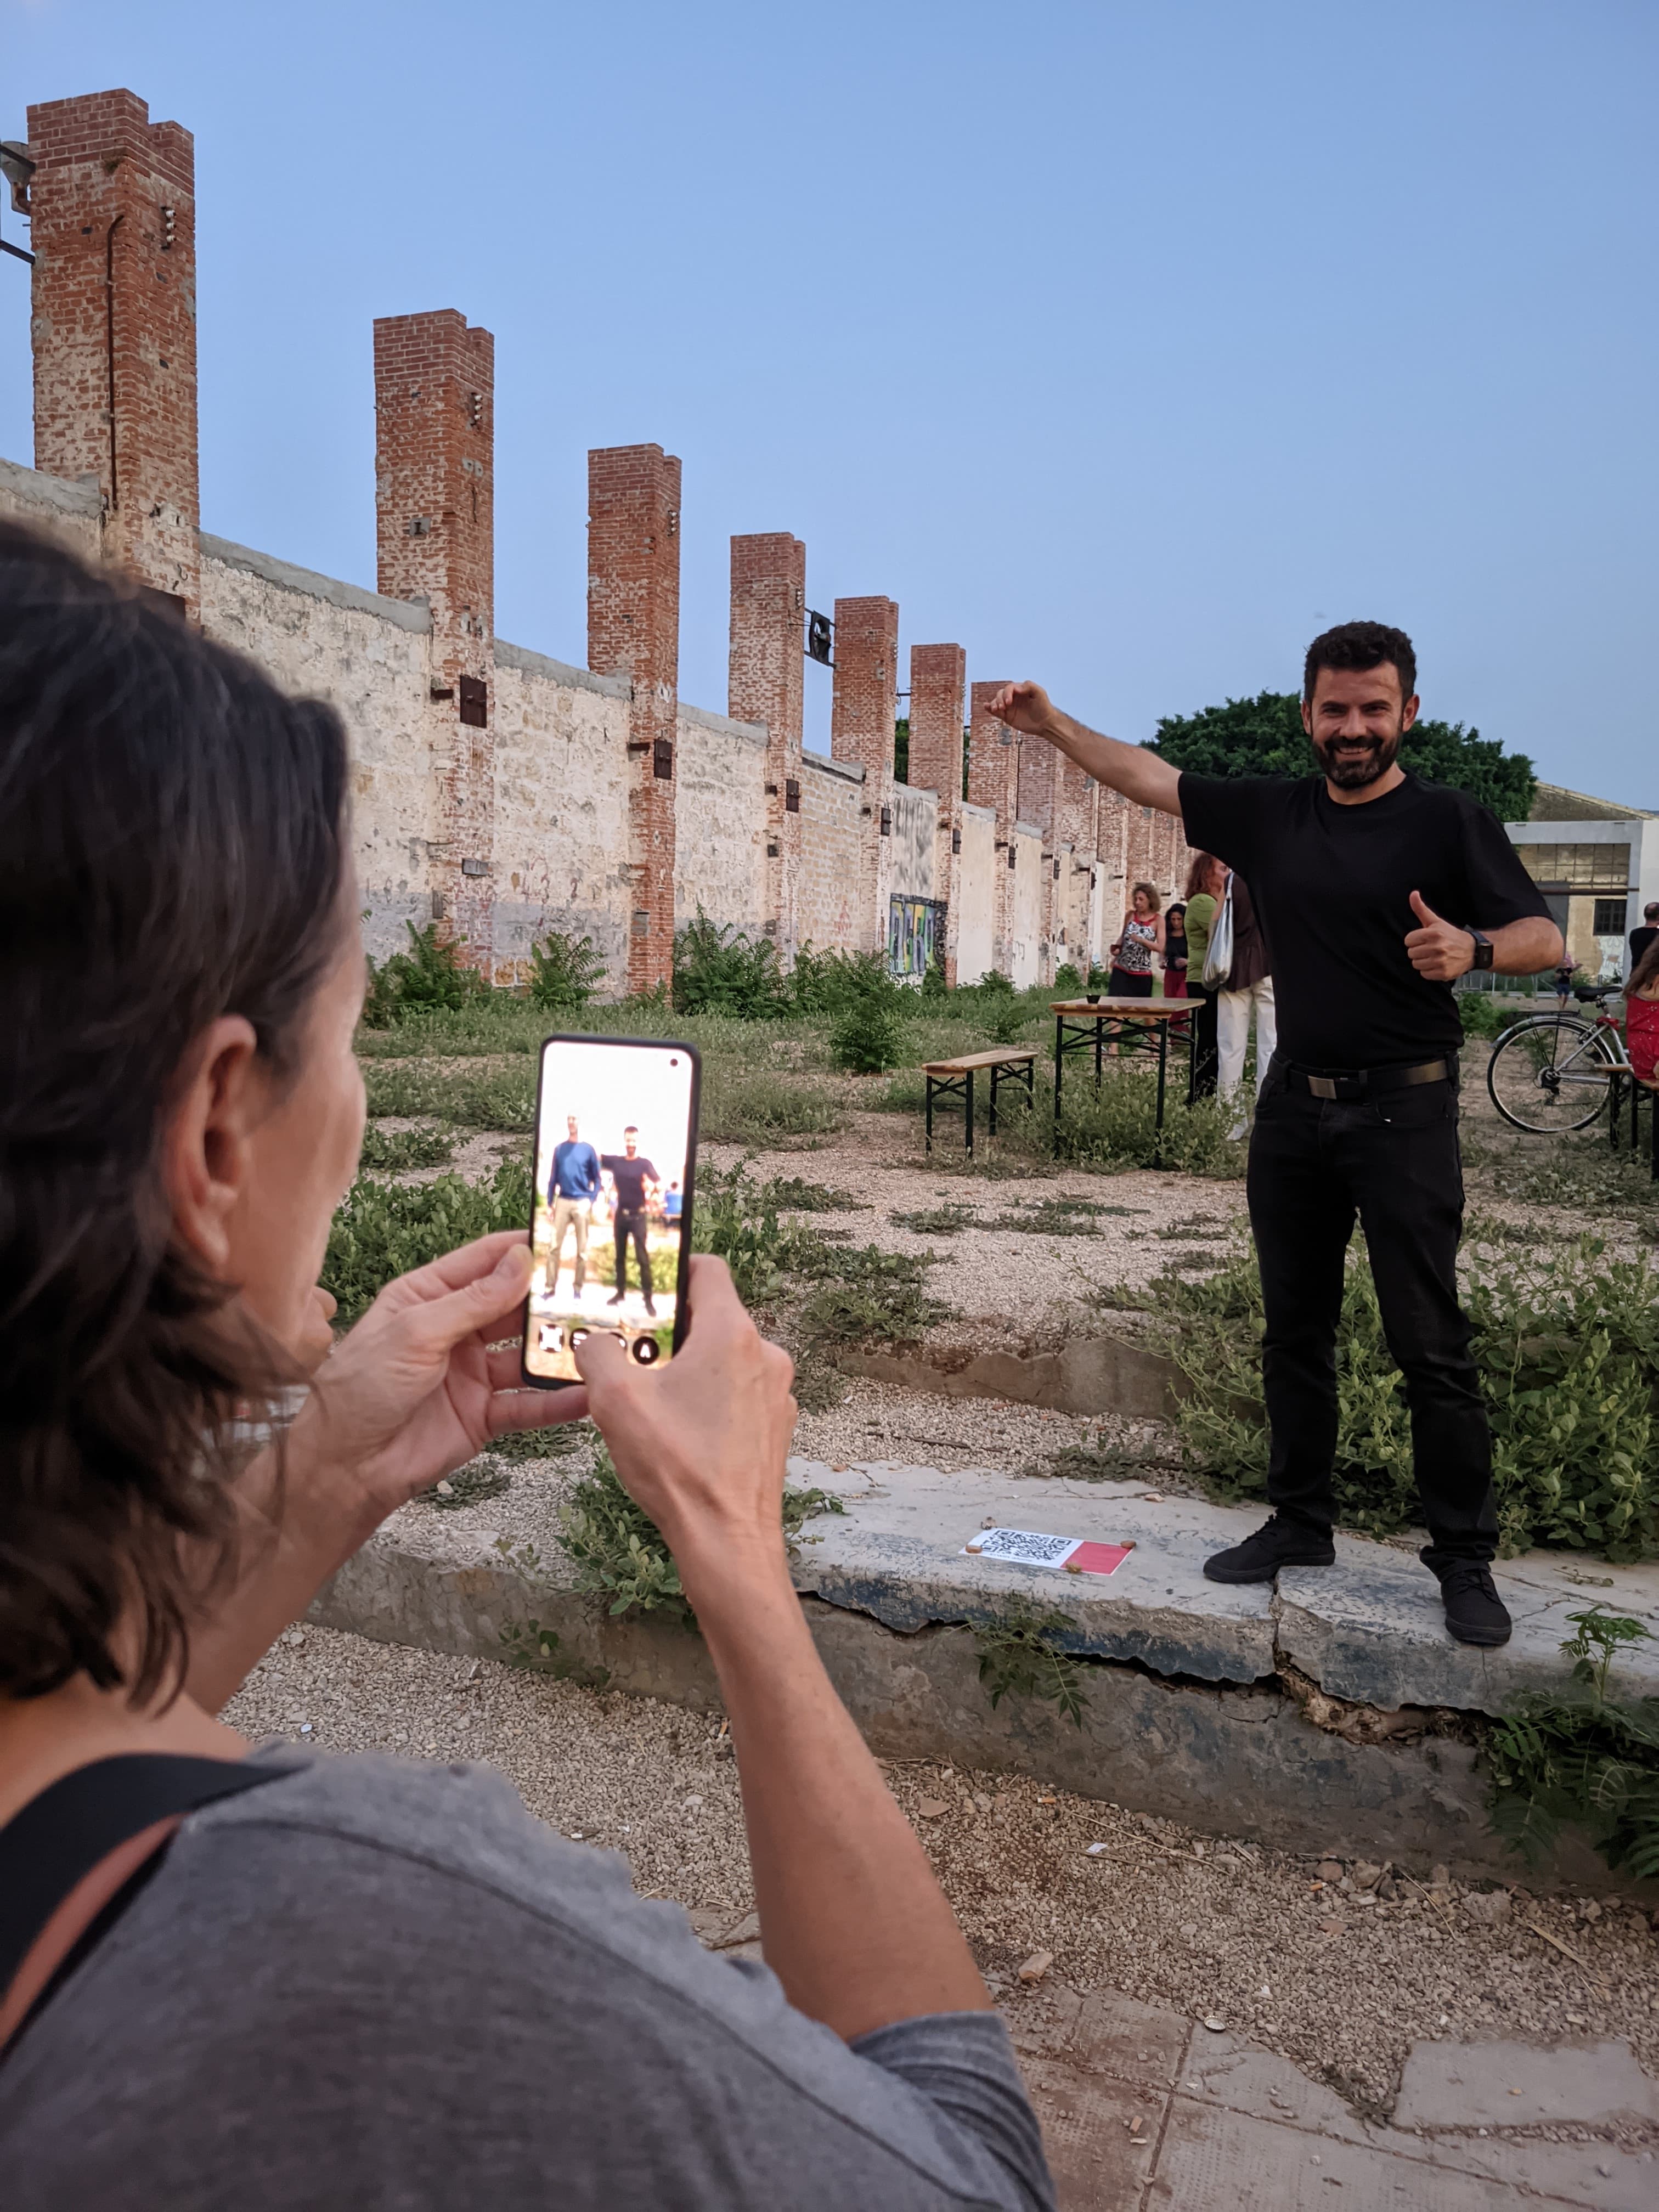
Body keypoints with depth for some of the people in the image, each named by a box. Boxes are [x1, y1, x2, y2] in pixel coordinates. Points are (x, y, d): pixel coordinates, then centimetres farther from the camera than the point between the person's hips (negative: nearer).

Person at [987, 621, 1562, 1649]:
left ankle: (1466, 1559, 9)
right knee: (1295, 1332, 12)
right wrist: (1054, 724, 10)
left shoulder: (1450, 820, -4)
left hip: (1403, 1107, -5)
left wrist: (1473, 947, -28)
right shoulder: (1272, 813, 9)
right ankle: (1301, 1526, 24)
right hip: (1296, 1104, 5)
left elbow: (1545, 937, -8)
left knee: (1432, 1346, -3)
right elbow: (1147, 776, 14)